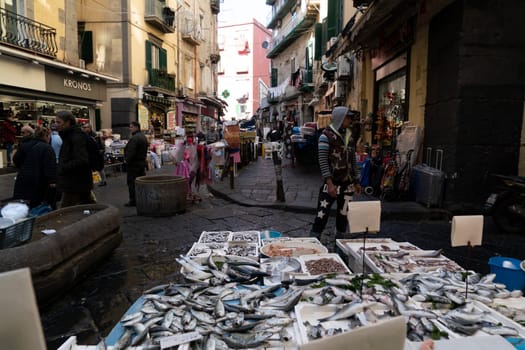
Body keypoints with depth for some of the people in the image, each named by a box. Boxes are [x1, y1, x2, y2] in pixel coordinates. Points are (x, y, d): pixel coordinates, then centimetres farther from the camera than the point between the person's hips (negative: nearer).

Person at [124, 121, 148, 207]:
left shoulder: (134, 138, -18)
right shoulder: (143, 137, 14)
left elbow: (131, 152, -22)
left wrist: (127, 161, -11)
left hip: (134, 164, -10)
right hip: (142, 163, 10)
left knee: (132, 182, -3)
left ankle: (133, 201, 0)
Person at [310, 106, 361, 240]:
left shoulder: (349, 136, 11)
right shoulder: (326, 135, -8)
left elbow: (353, 160, 16)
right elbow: (323, 161, -14)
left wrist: (356, 182, 16)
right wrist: (330, 183, -22)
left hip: (347, 184, 6)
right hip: (331, 183, -6)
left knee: (343, 215, 13)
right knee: (322, 215, -6)